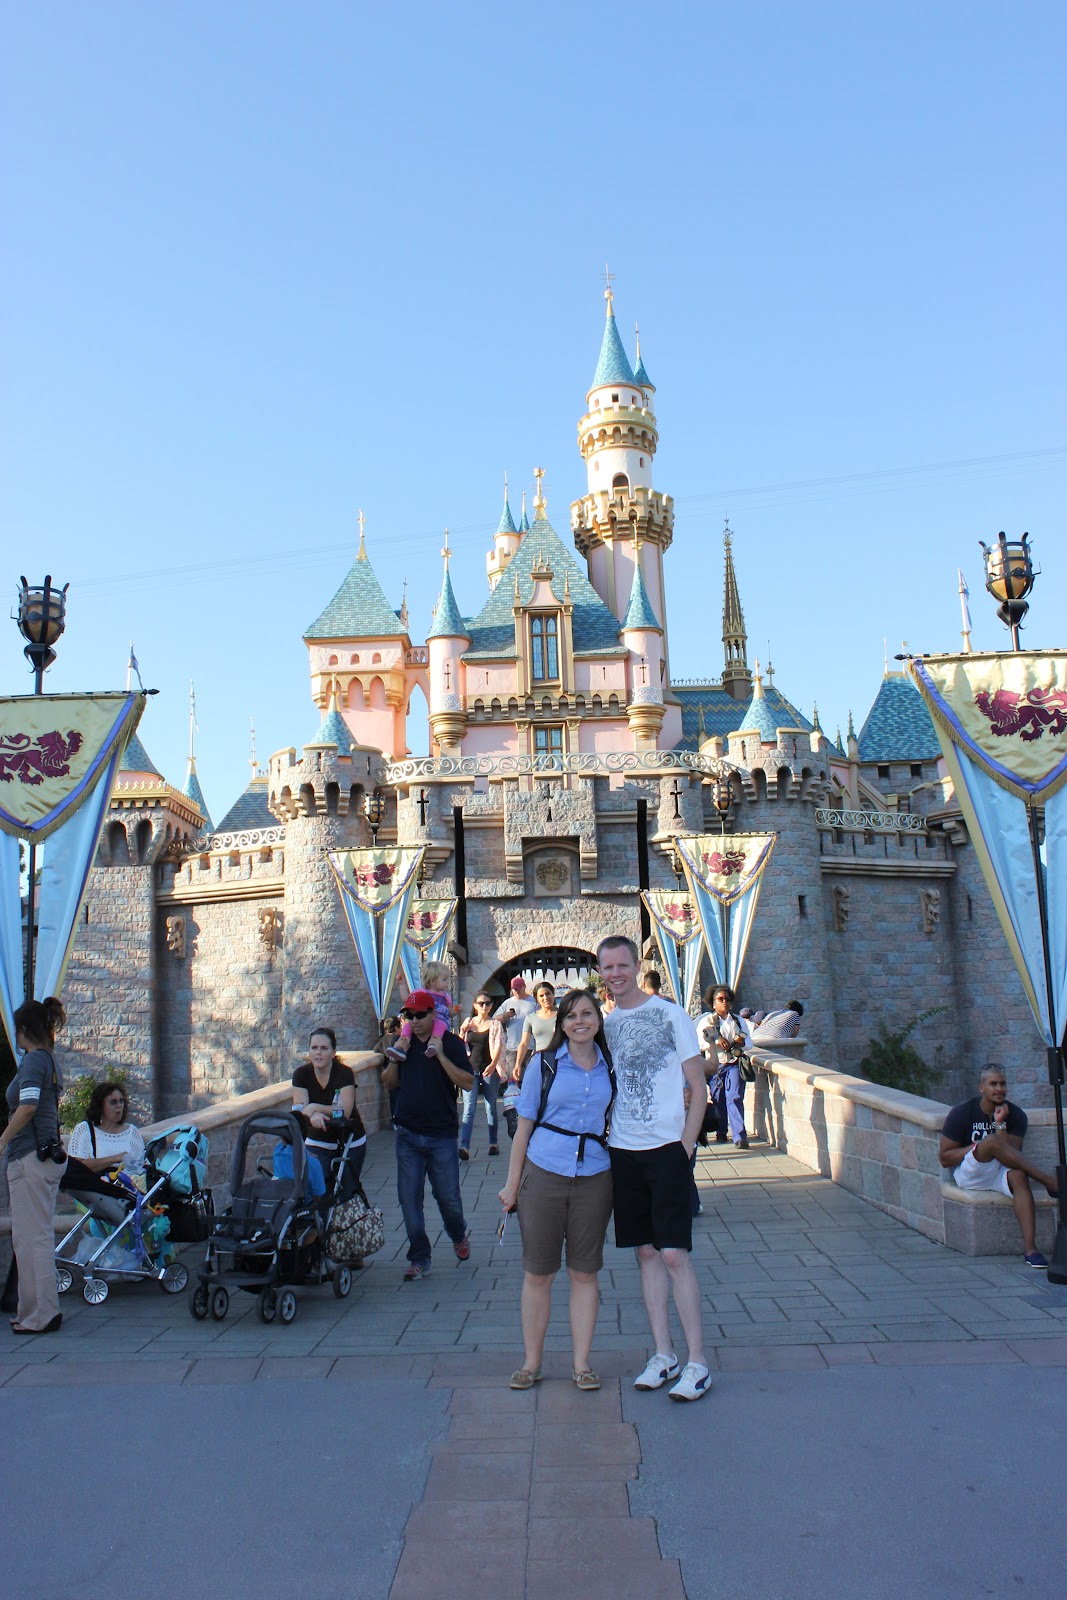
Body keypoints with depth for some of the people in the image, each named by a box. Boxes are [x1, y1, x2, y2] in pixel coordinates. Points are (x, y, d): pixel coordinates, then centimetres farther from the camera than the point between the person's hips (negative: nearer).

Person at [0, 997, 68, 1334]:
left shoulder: (33, 1059, -12)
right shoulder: (50, 1060, 15)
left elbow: (28, 1106, -25)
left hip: (31, 1158, -9)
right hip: (49, 1155, 9)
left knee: (32, 1237, -3)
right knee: (38, 1236, 16)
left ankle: (42, 1315, 1)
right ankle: (33, 1309, 24)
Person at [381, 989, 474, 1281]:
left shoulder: (451, 1043, -5)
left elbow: (468, 1083, -14)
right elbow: (389, 1083, 13)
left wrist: (440, 1056, -22)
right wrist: (394, 1058, -6)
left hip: (442, 1136, -3)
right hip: (408, 1135, 3)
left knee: (448, 1196, 5)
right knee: (409, 1198, 2)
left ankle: (458, 1236, 35)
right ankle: (419, 1259, 14)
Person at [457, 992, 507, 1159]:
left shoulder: (495, 1024, 2)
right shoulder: (468, 1022, 10)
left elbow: (498, 1045, -11)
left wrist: (493, 1065, -27)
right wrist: (461, 1034, -2)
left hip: (490, 1070, -2)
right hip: (470, 1069, 2)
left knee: (491, 1108, 7)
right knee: (469, 1109, -9)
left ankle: (494, 1143, 22)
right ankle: (464, 1147, -17)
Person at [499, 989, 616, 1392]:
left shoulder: (611, 1067, 6)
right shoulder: (544, 1063, 0)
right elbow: (524, 1126, 2)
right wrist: (512, 1184, 1)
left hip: (594, 1179, 2)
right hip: (544, 1175, -1)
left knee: (585, 1272, 8)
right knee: (537, 1272, 7)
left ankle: (581, 1363, 20)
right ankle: (531, 1362, 21)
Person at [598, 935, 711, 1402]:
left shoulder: (670, 1014, -3)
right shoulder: (605, 1024, 9)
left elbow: (698, 1090, -2)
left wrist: (685, 1146, -10)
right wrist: (601, 1143, 5)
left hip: (666, 1148, -4)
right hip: (622, 1150, 4)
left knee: (674, 1254, -5)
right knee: (646, 1253, 9)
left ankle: (697, 1364, 5)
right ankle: (663, 1356, 19)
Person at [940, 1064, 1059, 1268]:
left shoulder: (1016, 1115, 1)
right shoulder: (961, 1113, -7)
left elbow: (1013, 1155, -11)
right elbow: (944, 1158, -7)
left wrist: (1000, 1124, -19)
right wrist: (978, 1148, -16)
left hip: (999, 1174, 2)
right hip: (969, 1176, -2)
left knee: (1019, 1175, -34)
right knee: (992, 1140, -30)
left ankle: (1030, 1247, -42)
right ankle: (1048, 1181, -28)